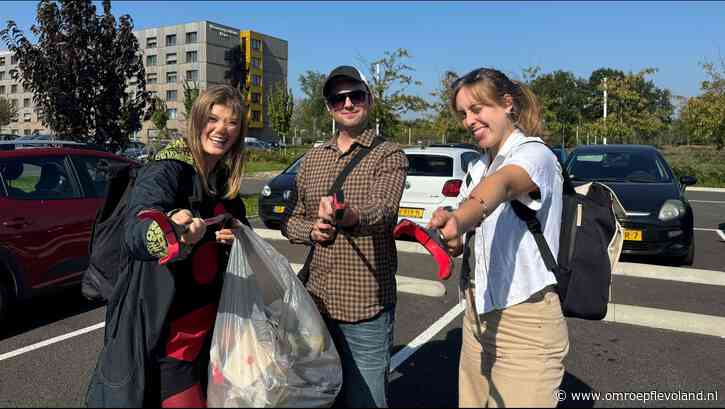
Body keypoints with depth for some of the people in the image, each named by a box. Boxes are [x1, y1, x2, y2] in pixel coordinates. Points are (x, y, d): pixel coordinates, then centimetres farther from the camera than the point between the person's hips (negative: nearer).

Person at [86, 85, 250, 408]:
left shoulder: (225, 178, 5)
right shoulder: (166, 169, -17)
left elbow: (237, 226, 18)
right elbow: (135, 235, -32)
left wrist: (236, 237, -6)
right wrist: (171, 232, -55)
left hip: (209, 322, 7)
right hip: (163, 328, -7)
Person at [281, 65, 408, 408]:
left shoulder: (389, 155, -6)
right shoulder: (312, 159, 10)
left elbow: (383, 210, -25)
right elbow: (290, 220, 13)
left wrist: (350, 216, -46)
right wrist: (311, 230, -8)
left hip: (367, 307, -5)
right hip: (317, 302, 5)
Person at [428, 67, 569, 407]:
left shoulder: (535, 154, -12)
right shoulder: (478, 166, 11)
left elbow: (501, 185, -37)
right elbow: (464, 244, 11)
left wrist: (458, 221, -57)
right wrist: (451, 233, -12)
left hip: (525, 321, -7)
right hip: (478, 315, 7)